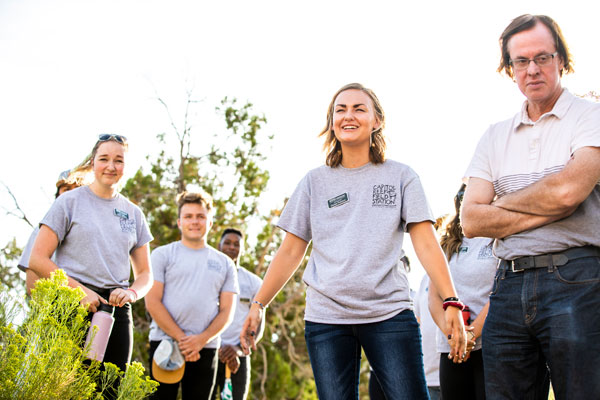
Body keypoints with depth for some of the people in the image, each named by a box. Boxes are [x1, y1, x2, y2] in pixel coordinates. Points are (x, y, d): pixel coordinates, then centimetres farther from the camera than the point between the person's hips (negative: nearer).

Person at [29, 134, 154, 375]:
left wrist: (131, 292, -5)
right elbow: (37, 260, -2)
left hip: (117, 310, 4)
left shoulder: (133, 213, 15)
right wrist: (80, 290, -13)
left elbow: (145, 273, 18)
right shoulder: (70, 201, 4)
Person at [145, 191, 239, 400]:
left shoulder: (224, 263, 14)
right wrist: (181, 338, -10)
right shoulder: (163, 254, 7)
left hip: (206, 349, 2)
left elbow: (227, 310, 8)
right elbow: (152, 302, -2)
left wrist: (201, 340, -9)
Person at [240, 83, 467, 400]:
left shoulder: (400, 177, 8)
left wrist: (451, 302, -11)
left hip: (389, 313, -1)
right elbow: (290, 251, 12)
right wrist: (258, 305, 4)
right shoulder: (315, 182, 12)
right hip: (325, 317, 1)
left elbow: (426, 243, 0)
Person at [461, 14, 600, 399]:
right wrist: (548, 211, -6)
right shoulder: (495, 137, 16)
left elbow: (569, 189, -15)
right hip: (509, 285, 5)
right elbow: (472, 221, 6)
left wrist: (503, 202, 2)